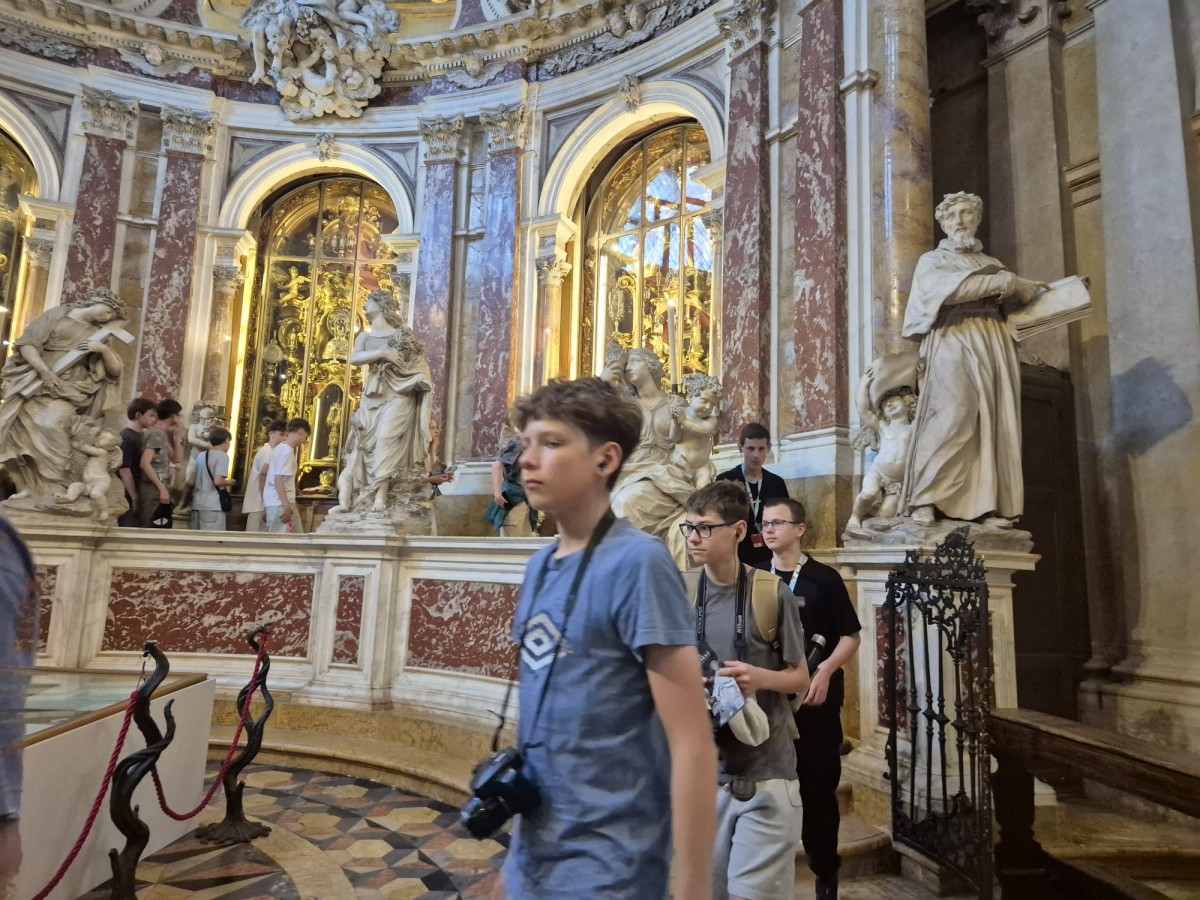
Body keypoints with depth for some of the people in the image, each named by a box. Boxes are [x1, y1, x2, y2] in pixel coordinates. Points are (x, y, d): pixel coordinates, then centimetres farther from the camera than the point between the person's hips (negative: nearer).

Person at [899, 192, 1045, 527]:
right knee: (954, 414, -22)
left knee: (995, 423, -6)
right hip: (955, 342, -5)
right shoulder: (932, 260, 15)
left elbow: (1010, 306, 22)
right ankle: (923, 500, -22)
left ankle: (988, 505, -7)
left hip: (995, 345, 5)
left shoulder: (993, 264, 28)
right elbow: (948, 288, -7)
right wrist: (1006, 282, -7)